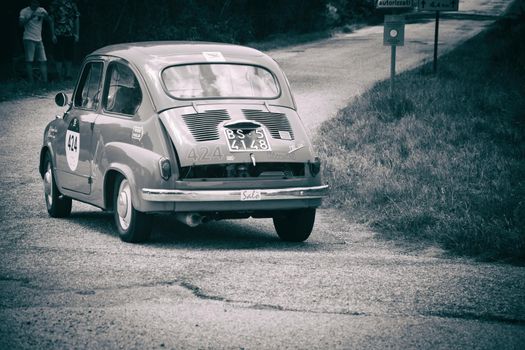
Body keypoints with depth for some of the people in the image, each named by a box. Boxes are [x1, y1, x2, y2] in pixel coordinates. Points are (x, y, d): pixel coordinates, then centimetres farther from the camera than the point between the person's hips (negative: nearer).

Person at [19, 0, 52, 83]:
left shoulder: (41, 10, 9)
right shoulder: (24, 11, -2)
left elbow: (49, 21, 1)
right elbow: (21, 23, -14)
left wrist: (45, 15, -20)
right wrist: (30, 17, -28)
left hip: (39, 39, 4)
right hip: (29, 39, -4)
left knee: (43, 61, -2)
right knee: (29, 61, -8)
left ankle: (45, 81, -1)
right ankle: (31, 82, -7)